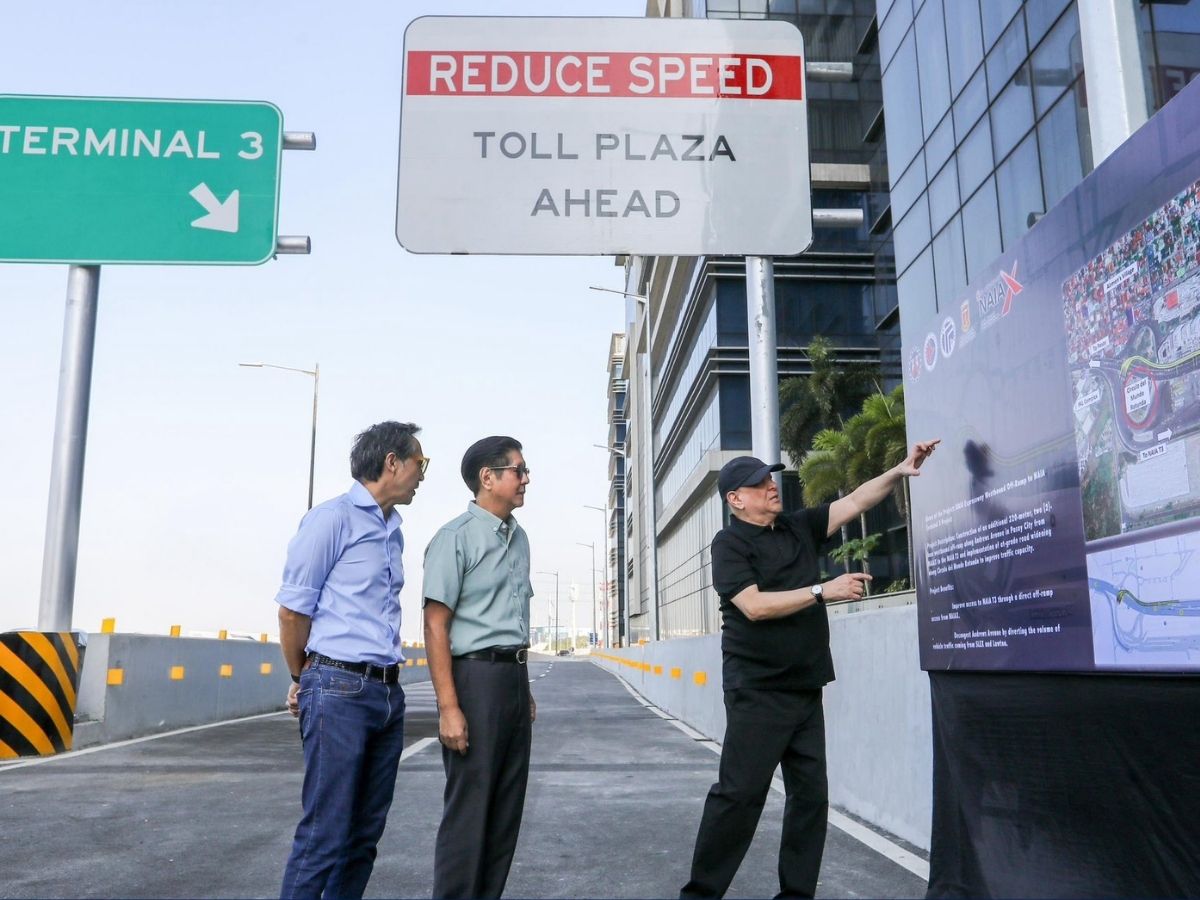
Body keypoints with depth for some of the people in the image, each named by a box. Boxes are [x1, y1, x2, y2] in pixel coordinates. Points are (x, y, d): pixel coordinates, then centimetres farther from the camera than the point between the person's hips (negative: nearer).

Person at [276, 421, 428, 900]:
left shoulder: (393, 531, 15)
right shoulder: (333, 518, -8)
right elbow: (293, 609, -6)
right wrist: (302, 679, 6)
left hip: (388, 693, 8)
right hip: (340, 691, -7)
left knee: (365, 833, 13)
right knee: (324, 836, -4)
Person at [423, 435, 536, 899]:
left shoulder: (519, 538, 13)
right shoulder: (456, 538, -11)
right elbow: (435, 625, -14)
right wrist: (449, 708, -19)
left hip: (513, 677, 8)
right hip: (475, 675, -8)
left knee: (506, 807, 13)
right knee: (469, 808, -1)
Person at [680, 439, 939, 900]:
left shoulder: (798, 527, 13)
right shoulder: (730, 543, -6)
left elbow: (853, 502, 13)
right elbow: (755, 605, -18)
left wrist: (899, 471, 2)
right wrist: (824, 590, -17)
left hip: (805, 689, 7)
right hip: (758, 692, -7)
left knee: (810, 796, 7)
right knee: (739, 794, -7)